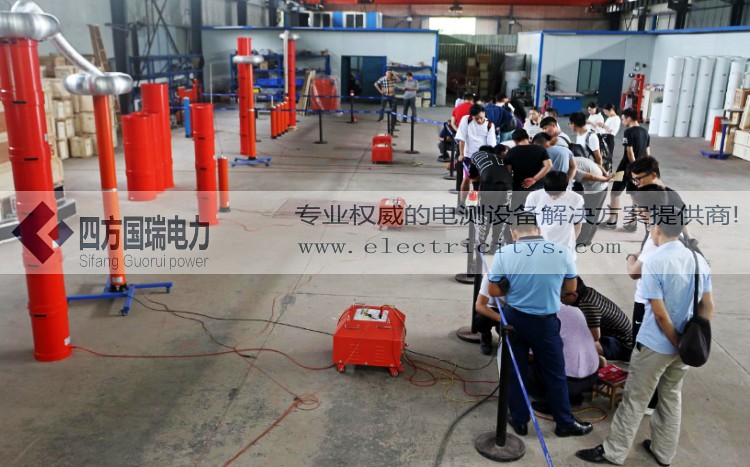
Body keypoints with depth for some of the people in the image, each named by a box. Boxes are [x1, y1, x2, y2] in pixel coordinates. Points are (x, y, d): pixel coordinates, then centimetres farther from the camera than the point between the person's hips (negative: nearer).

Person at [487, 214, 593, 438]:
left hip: (513, 318, 1)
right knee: (555, 374, 14)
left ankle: (519, 421, 25)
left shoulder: (504, 253, -12)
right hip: (545, 322, -1)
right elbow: (571, 288, 2)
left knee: (516, 371, 15)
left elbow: (493, 291, -5)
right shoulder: (562, 251, -11)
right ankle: (565, 424, 26)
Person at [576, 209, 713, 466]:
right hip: (683, 345, 6)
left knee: (635, 400, 4)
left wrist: (676, 343, -8)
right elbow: (708, 307, 4)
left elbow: (660, 314, -20)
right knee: (672, 398, 19)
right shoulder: (699, 260, 0)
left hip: (655, 345, -6)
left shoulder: (654, 263, -20)